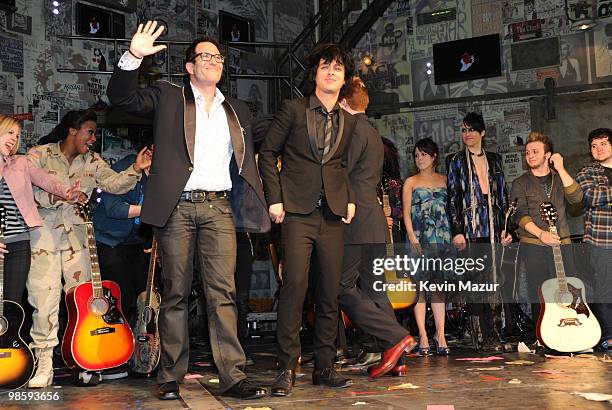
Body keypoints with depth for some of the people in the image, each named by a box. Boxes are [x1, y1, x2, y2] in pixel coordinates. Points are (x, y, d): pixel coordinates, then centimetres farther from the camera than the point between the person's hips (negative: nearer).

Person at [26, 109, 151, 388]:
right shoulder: (39, 155, 0)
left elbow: (115, 184, 5)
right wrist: (60, 197, -22)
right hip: (43, 233, -4)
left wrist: (136, 169, -10)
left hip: (77, 234, 4)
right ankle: (44, 366, 3)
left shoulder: (92, 161, 12)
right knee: (44, 299, -6)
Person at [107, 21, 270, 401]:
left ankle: (233, 375, -5)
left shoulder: (239, 111, 22)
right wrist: (134, 57, -13)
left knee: (223, 292, -6)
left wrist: (259, 205, 9)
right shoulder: (168, 97, 13)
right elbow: (122, 97, 1)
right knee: (175, 292, 2)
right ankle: (171, 376, 9)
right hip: (177, 207, -2)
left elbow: (248, 165, 20)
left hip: (219, 207, 2)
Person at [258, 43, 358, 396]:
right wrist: (274, 199, -3)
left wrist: (349, 198, 10)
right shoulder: (293, 110, 4)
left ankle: (325, 367, 14)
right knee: (294, 287, -13)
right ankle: (288, 368, -4)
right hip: (297, 212, -4)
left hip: (333, 214, 4)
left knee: (330, 293, 4)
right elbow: (268, 152, 6)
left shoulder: (348, 121, 16)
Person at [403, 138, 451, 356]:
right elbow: (406, 213, 2)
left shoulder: (444, 180, 15)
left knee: (439, 285, -1)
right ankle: (423, 335, -2)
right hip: (419, 238, -2)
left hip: (441, 238, 2)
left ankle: (440, 334, -1)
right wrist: (412, 238, -10)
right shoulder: (411, 182, 8)